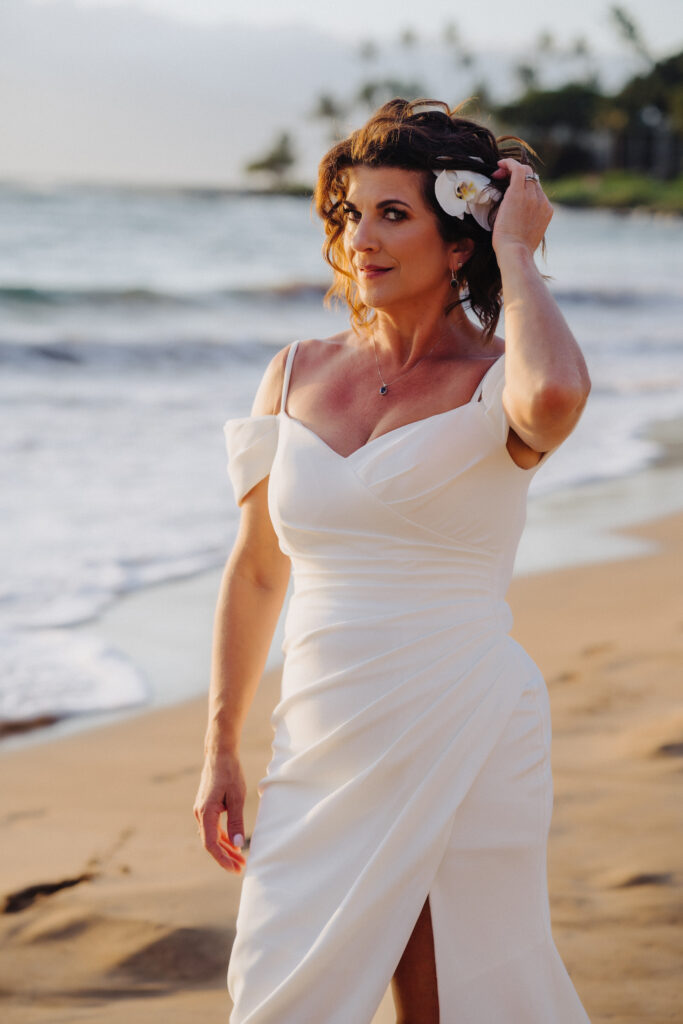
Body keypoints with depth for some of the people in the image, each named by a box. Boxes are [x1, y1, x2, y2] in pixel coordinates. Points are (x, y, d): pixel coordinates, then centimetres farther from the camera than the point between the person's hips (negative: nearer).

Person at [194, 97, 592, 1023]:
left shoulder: (495, 384, -5)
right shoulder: (298, 374, 9)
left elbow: (554, 398, -32)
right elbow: (256, 572, 16)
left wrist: (517, 255, -15)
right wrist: (221, 748, 14)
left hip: (466, 743, -4)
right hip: (322, 755, 4)